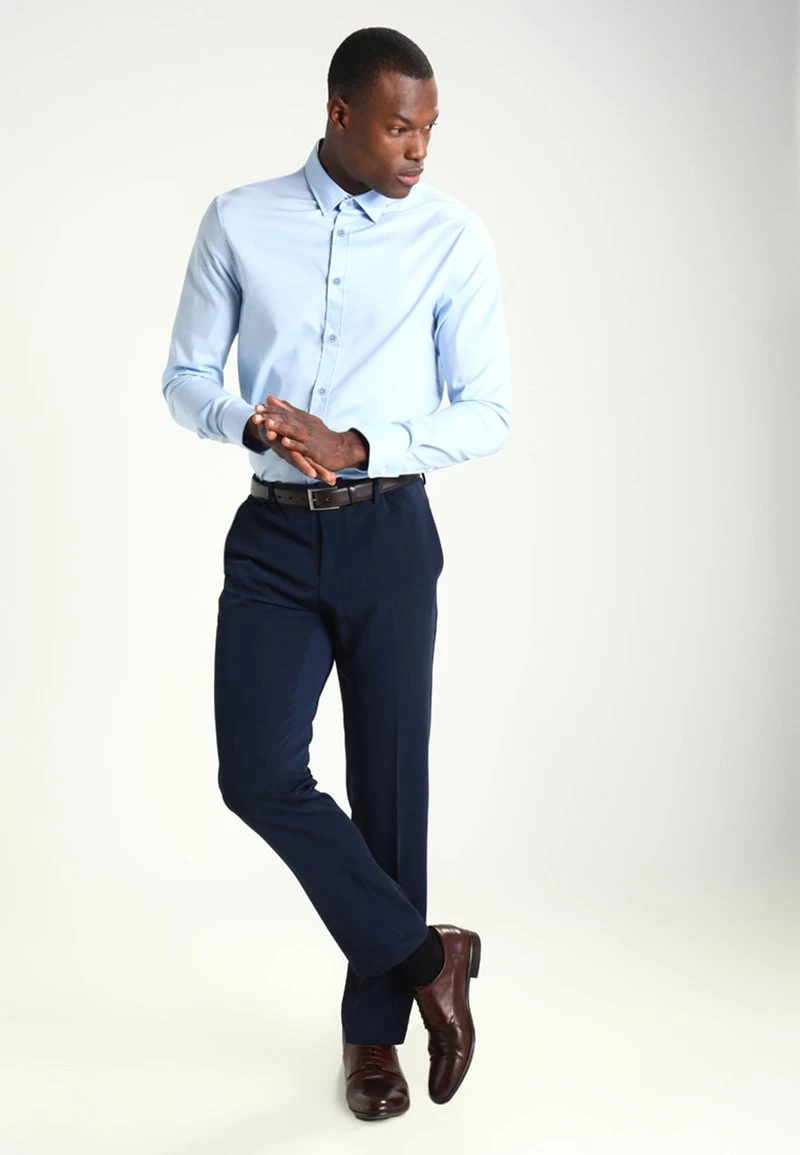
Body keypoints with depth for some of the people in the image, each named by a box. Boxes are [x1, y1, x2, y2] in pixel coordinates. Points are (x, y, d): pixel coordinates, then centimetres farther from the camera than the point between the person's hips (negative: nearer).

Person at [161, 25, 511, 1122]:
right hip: (274, 536, 2)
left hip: (388, 534, -1)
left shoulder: (453, 237, -1)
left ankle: (374, 1028, 24)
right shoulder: (238, 222, 3)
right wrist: (250, 422, -16)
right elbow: (185, 377, 7)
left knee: (389, 780, 5)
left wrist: (356, 444, -17)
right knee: (258, 772, -10)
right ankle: (425, 957, 11)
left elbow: (487, 413, -2)